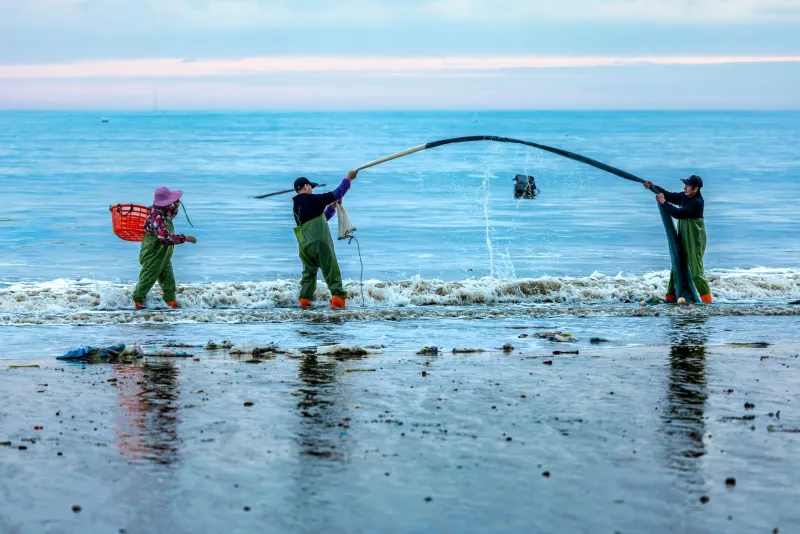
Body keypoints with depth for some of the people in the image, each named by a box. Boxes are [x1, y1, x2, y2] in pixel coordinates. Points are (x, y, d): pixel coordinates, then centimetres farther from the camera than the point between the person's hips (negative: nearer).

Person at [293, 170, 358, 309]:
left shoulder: (296, 206, 19)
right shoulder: (311, 200, -7)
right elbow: (335, 194, -8)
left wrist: (332, 207, 22)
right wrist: (348, 179, 0)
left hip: (304, 246, 7)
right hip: (320, 243, -7)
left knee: (309, 272, 15)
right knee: (331, 271, -4)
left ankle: (304, 300, 7)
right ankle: (338, 296, -13)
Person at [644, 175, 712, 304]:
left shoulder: (697, 202, -21)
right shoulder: (685, 196, 6)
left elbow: (678, 213, -26)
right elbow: (671, 196, 17)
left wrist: (663, 202, -17)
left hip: (694, 240, -9)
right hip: (683, 239, 9)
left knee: (696, 269, -11)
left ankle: (706, 298, -7)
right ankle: (671, 295, 20)